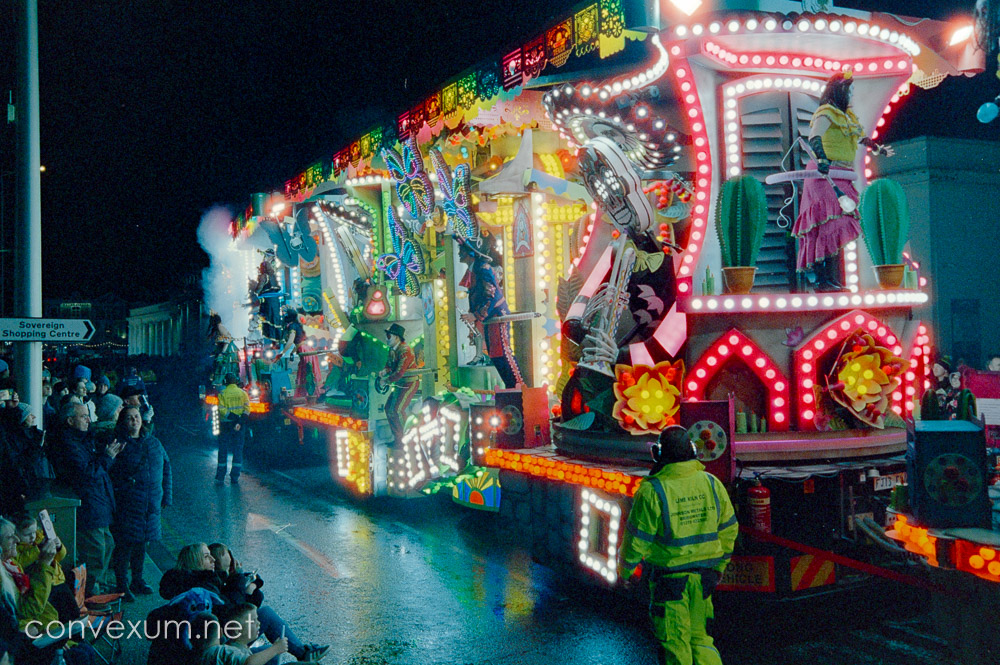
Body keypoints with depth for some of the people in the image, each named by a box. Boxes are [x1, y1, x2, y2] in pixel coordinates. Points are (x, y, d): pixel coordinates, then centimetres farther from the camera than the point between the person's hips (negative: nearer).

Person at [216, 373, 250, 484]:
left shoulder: (222, 394, -2)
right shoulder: (243, 393, 3)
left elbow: (221, 409, -11)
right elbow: (247, 409, -6)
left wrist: (234, 417, -13)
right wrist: (240, 421, -13)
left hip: (225, 424, -1)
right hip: (240, 425, 1)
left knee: (223, 450, 9)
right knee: (238, 450, 6)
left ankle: (220, 477, 10)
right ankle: (235, 477, 2)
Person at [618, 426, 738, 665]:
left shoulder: (652, 491, -17)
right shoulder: (712, 483, -1)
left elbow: (637, 538, -11)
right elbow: (728, 529, 7)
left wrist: (625, 568, 6)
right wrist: (719, 565, 21)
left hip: (669, 576, -5)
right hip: (703, 575, 5)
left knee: (674, 640, 7)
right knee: (698, 635, 19)